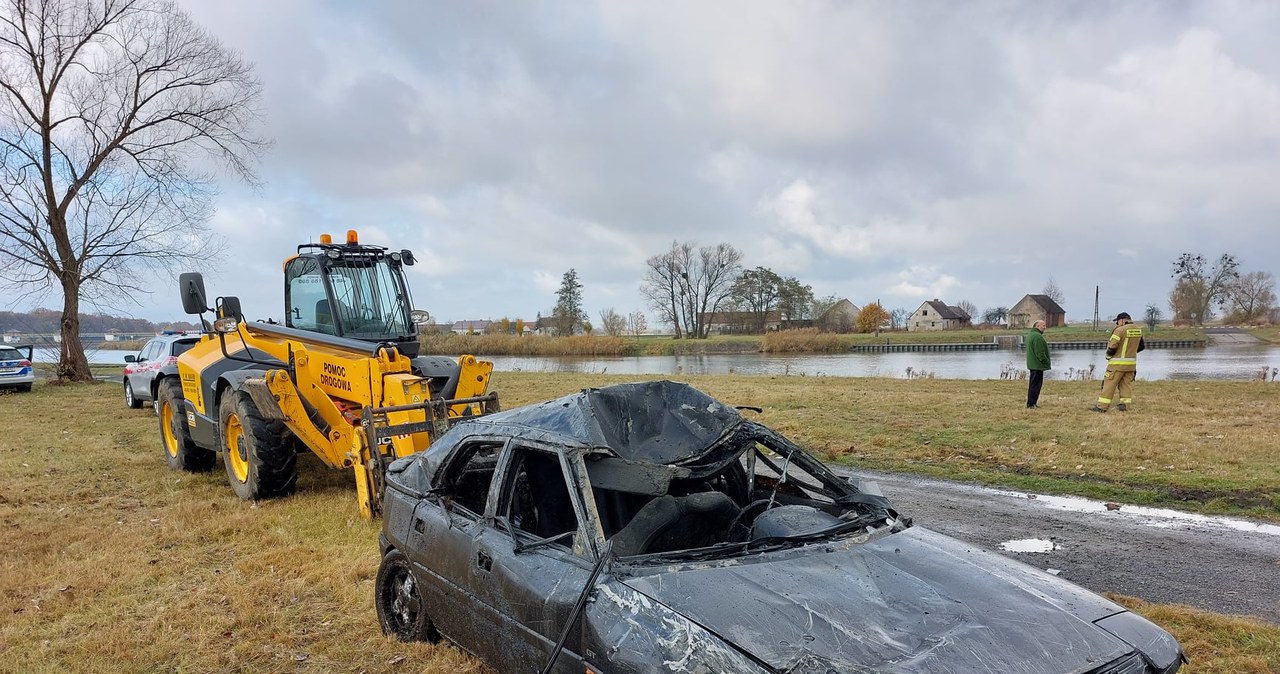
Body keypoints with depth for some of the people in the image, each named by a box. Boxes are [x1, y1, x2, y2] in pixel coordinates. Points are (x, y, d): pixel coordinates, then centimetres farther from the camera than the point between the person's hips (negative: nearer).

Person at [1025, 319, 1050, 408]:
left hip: (1032, 364, 11)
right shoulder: (1037, 336, -18)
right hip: (1037, 364, -11)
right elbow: (1040, 352, -21)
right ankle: (1031, 404, -6)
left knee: (1033, 384, 15)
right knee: (1035, 384, -7)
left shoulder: (1030, 334, 17)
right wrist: (1046, 361, -12)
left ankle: (1031, 403, 20)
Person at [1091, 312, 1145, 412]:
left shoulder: (1120, 330, -17)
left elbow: (1111, 347, -19)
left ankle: (1102, 406, 0)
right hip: (1131, 363, 7)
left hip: (1118, 363, -6)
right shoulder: (1138, 329, 6)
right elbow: (1142, 346, 18)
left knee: (1109, 384, -2)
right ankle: (1125, 405, 11)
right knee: (1126, 384, 14)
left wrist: (1108, 356, -1)